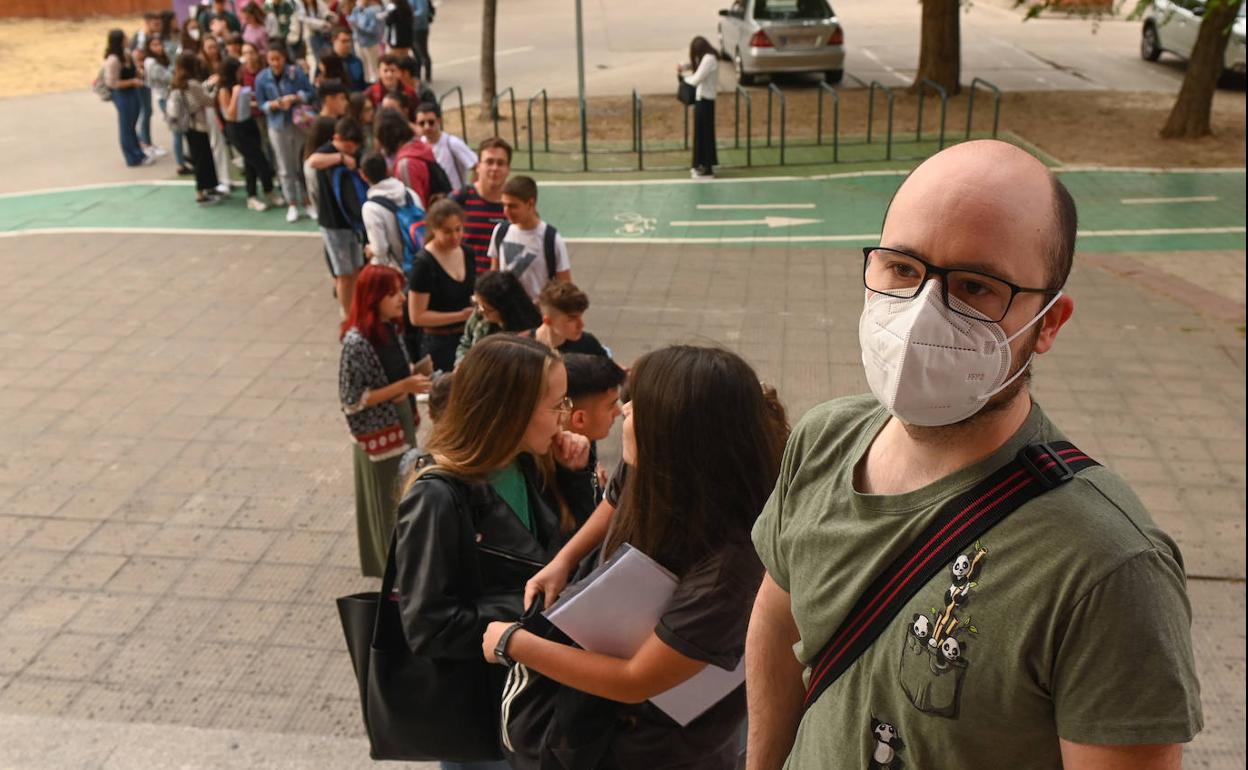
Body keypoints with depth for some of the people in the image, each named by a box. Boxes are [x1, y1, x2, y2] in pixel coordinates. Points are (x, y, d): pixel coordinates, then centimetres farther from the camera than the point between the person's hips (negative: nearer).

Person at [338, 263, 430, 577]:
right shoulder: (356, 342, -23)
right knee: (387, 502, 9)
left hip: (401, 424, 7)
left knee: (405, 497, 17)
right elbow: (352, 400, -20)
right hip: (379, 434, -7)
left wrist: (414, 378, -8)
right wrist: (402, 387, -24)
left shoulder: (390, 329, 0)